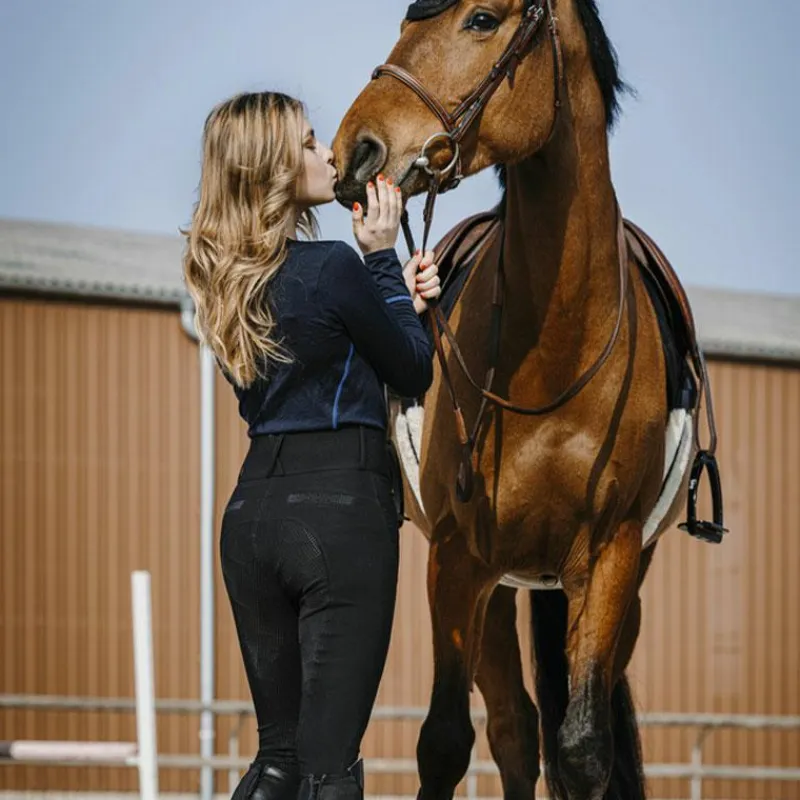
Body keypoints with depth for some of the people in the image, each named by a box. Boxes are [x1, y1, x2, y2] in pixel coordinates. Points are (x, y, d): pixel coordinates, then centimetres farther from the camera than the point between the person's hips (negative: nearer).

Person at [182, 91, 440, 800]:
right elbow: (414, 373, 1)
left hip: (253, 507, 8)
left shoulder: (225, 279, 10)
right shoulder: (333, 268, -12)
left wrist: (395, 291, 13)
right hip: (341, 506, -8)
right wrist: (383, 255, 4)